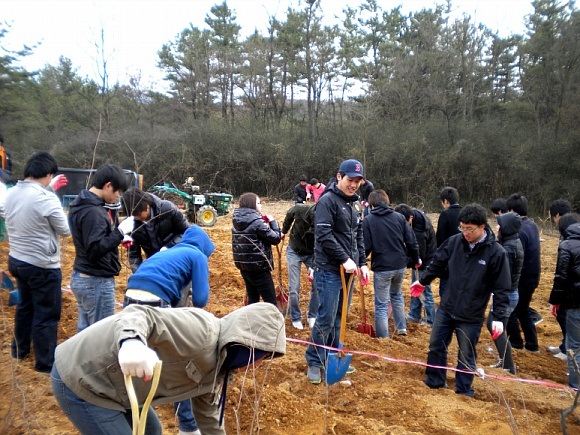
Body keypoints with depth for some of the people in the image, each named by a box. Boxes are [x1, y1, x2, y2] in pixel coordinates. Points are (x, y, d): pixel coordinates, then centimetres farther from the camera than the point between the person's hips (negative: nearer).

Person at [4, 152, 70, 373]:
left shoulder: (11, 193, -2)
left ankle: (20, 349, 44)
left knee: (25, 306, 27)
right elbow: (66, 231, -13)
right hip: (42, 267, -8)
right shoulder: (46, 199, -24)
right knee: (47, 315, 5)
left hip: (16, 261, 9)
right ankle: (45, 363, 17)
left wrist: (50, 188, 19)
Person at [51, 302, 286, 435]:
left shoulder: (215, 364, 5)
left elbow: (207, 414, 17)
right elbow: (142, 314, -36)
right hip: (79, 378, -9)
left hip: (110, 378, 9)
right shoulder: (201, 332, -26)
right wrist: (132, 341, -56)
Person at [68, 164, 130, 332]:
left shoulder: (82, 205, 9)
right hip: (97, 282, -10)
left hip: (81, 277, 10)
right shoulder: (93, 212, -22)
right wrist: (120, 232, -23)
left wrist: (118, 236, 4)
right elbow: (95, 250, -27)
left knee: (85, 331, 19)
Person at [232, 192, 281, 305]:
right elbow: (276, 239, -13)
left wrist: (264, 223, 6)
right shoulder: (257, 222, -17)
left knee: (252, 300, 17)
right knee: (271, 303, 1)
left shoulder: (237, 221, 6)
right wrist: (273, 222, -1)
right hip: (259, 268, -8)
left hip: (244, 267, 8)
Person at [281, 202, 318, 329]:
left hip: (312, 254, 0)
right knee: (294, 288, -1)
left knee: (317, 285, -4)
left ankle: (312, 316, 17)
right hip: (294, 251, 0)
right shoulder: (299, 209, -27)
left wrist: (314, 266, -29)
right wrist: (284, 231, 9)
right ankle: (295, 318, 19)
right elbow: (289, 215, -2)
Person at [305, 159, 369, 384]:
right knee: (326, 318, -4)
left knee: (338, 317, 15)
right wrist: (345, 259, -20)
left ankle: (332, 357, 28)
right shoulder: (328, 200, -12)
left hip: (348, 269, 8)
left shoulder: (355, 203, 14)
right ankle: (314, 362, 12)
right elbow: (324, 235, -20)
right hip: (329, 269, -8)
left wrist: (362, 262, 9)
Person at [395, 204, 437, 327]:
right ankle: (414, 315, 34)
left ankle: (431, 320, 18)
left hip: (424, 262, -9)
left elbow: (418, 257, -27)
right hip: (418, 259, 9)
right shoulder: (416, 214, -10)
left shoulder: (418, 232, -36)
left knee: (424, 291, 4)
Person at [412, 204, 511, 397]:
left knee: (466, 355, 10)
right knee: (436, 345, 14)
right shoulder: (454, 241, -8)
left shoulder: (496, 252, -16)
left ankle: (463, 391, 31)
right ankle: (435, 380, 35)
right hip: (446, 308, 4)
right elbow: (438, 263, 9)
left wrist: (499, 317, -15)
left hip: (471, 316, -3)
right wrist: (423, 280, 20)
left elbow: (502, 288, -11)